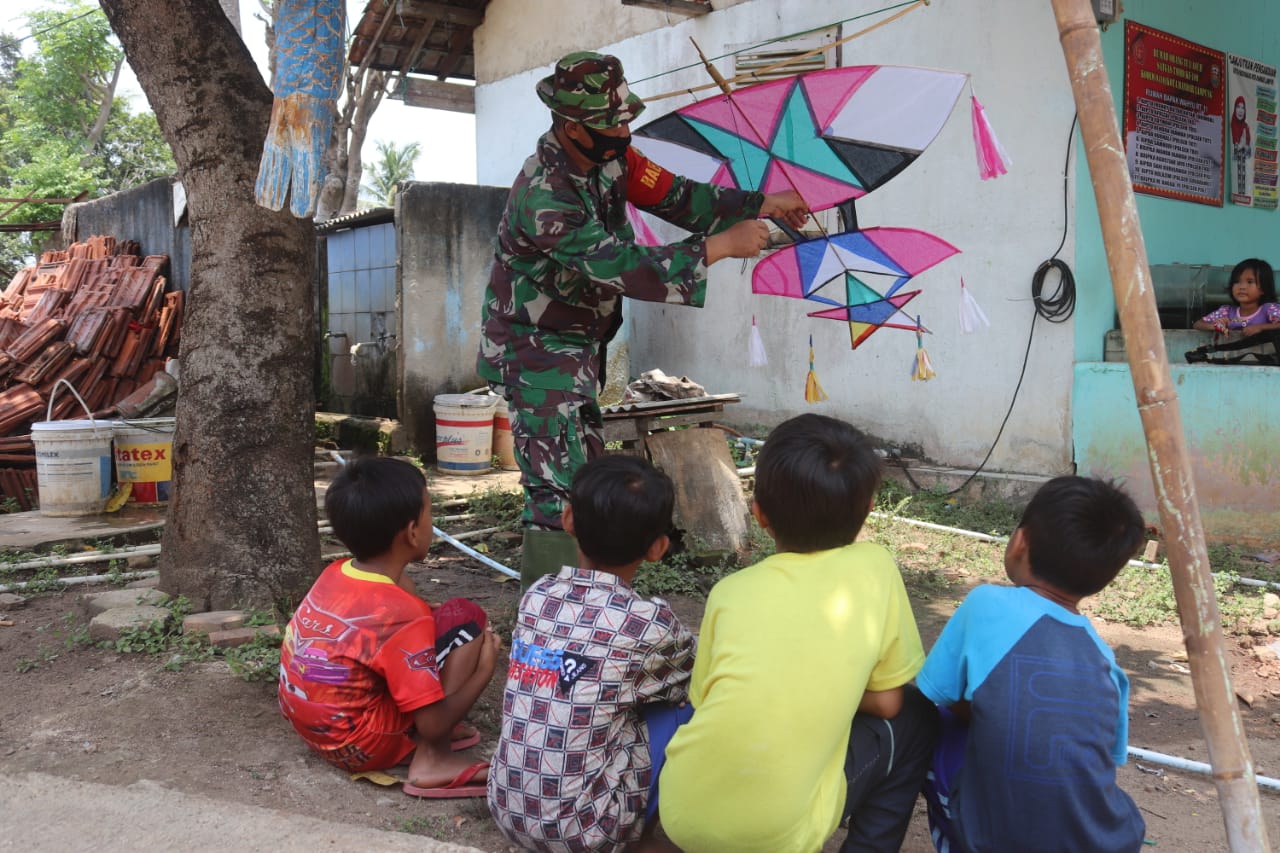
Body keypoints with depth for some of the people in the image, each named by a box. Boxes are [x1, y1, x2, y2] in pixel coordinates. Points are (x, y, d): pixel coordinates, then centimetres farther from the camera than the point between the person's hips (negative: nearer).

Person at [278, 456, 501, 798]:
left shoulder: (335, 574, -3)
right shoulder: (403, 615, -24)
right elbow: (434, 725, -20)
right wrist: (483, 670, -5)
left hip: (311, 726, 8)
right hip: (359, 746, -8)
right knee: (465, 617, -10)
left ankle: (424, 740, 9)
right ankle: (433, 760, -8)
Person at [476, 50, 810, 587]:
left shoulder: (607, 155, -3)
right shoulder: (544, 196, -29)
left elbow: (673, 196, 1)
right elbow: (624, 268, -32)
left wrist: (760, 205, -8)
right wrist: (721, 246, -28)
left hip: (578, 345, 9)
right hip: (537, 351, -9)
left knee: (583, 476, 17)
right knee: (559, 489, -11)